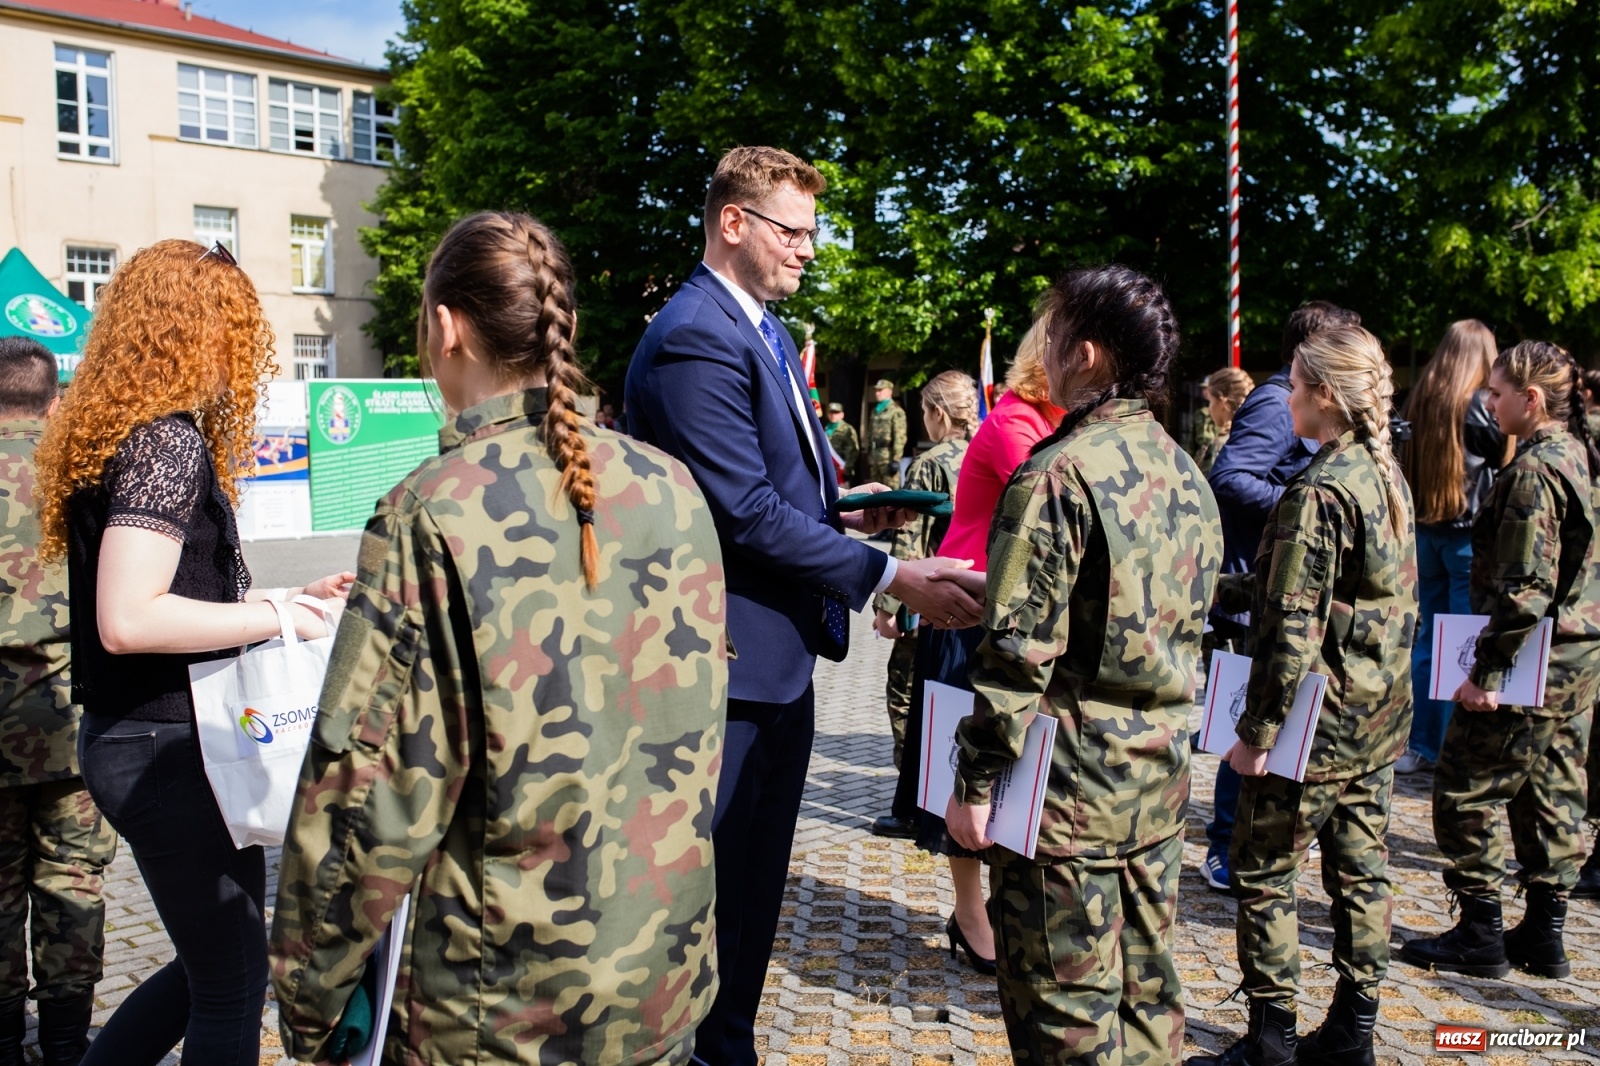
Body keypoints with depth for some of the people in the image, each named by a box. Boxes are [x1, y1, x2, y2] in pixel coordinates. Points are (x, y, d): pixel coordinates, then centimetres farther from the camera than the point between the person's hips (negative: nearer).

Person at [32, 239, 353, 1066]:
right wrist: (275, 616, -18)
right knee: (234, 982, 5)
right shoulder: (170, 442, -18)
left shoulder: (110, 431, 12)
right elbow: (128, 619, -27)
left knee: (212, 963, 23)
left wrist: (290, 595, 12)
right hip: (170, 747, -10)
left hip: (127, 740, 10)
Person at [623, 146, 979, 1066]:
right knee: (714, 888, 4)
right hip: (732, 661, -10)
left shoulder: (766, 331, 15)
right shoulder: (697, 339, -18)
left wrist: (843, 514, 5)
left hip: (781, 658, 10)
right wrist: (892, 576, -20)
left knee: (757, 886, 20)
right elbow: (747, 513, -23)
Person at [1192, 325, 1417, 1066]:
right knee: (1360, 871, 15)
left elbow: (1294, 626, -21)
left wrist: (1259, 729, -17)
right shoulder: (1386, 475, 7)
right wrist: (1229, 587, 19)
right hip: (1378, 720, 9)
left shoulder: (1318, 490, -19)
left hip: (1317, 722, -9)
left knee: (1265, 873, 3)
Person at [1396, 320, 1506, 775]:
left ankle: (1421, 745, 20)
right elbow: (1507, 459, -3)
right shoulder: (1479, 404, -12)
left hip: (1424, 529, 6)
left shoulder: (1418, 401, 5)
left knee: (1429, 638, 13)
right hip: (1468, 532, -6)